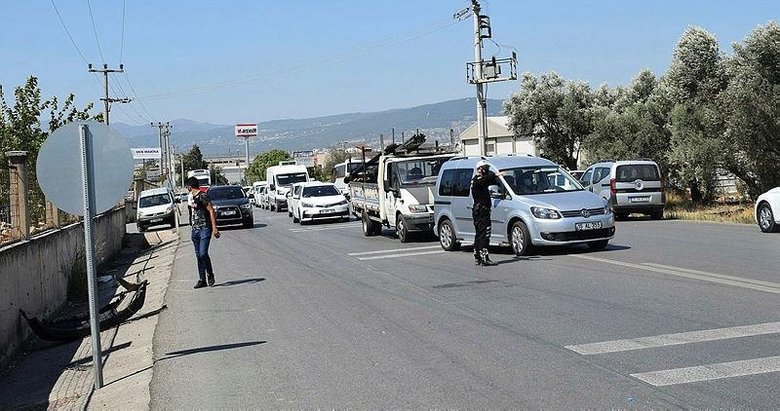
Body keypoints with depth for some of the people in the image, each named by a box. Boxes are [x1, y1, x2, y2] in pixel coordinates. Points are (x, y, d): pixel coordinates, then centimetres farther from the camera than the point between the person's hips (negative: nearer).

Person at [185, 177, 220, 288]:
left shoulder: (203, 196, -10)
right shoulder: (193, 197, 16)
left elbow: (211, 211, -13)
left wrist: (214, 228, -18)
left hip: (205, 229, -9)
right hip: (195, 229, 9)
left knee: (203, 253, -16)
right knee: (198, 255, 8)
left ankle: (210, 274, 4)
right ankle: (202, 280, 12)